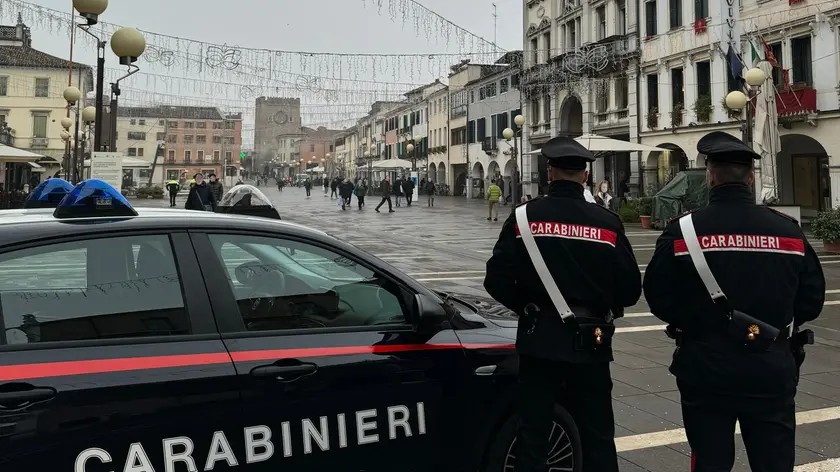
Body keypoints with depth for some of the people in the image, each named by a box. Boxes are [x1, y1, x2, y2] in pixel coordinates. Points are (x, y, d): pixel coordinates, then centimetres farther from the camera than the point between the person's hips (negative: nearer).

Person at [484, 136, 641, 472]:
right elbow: (630, 289, -3)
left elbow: (497, 281, -8)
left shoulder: (524, 217, -7)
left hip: (539, 341, 0)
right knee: (598, 438, 13)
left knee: (532, 435, 11)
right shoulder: (607, 223, -5)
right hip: (590, 344, 1)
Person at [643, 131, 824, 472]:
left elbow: (658, 298, -6)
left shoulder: (683, 230, -10)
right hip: (772, 374, 2)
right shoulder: (789, 230, -2)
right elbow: (812, 299, 5)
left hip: (706, 371, -1)